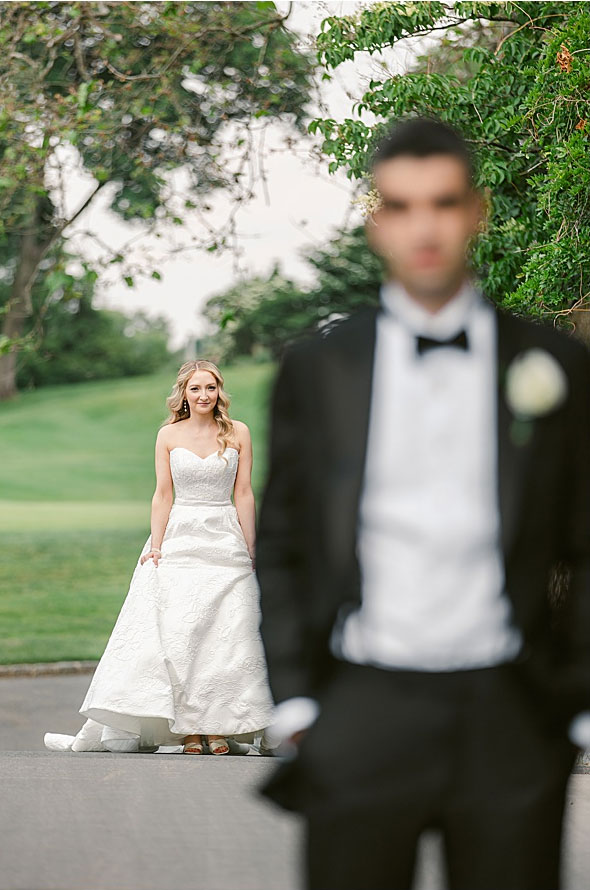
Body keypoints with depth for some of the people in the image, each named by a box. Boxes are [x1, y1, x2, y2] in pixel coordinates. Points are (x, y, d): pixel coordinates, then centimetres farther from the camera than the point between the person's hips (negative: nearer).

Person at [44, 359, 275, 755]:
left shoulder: (238, 433, 5)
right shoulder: (169, 435, 5)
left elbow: (244, 494, 4)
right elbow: (163, 495, 4)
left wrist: (251, 549, 1)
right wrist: (155, 544, -5)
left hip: (225, 541, 0)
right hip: (178, 541, 0)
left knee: (228, 632, -5)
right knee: (176, 631, -8)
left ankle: (220, 726, 1)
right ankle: (187, 727, -4)